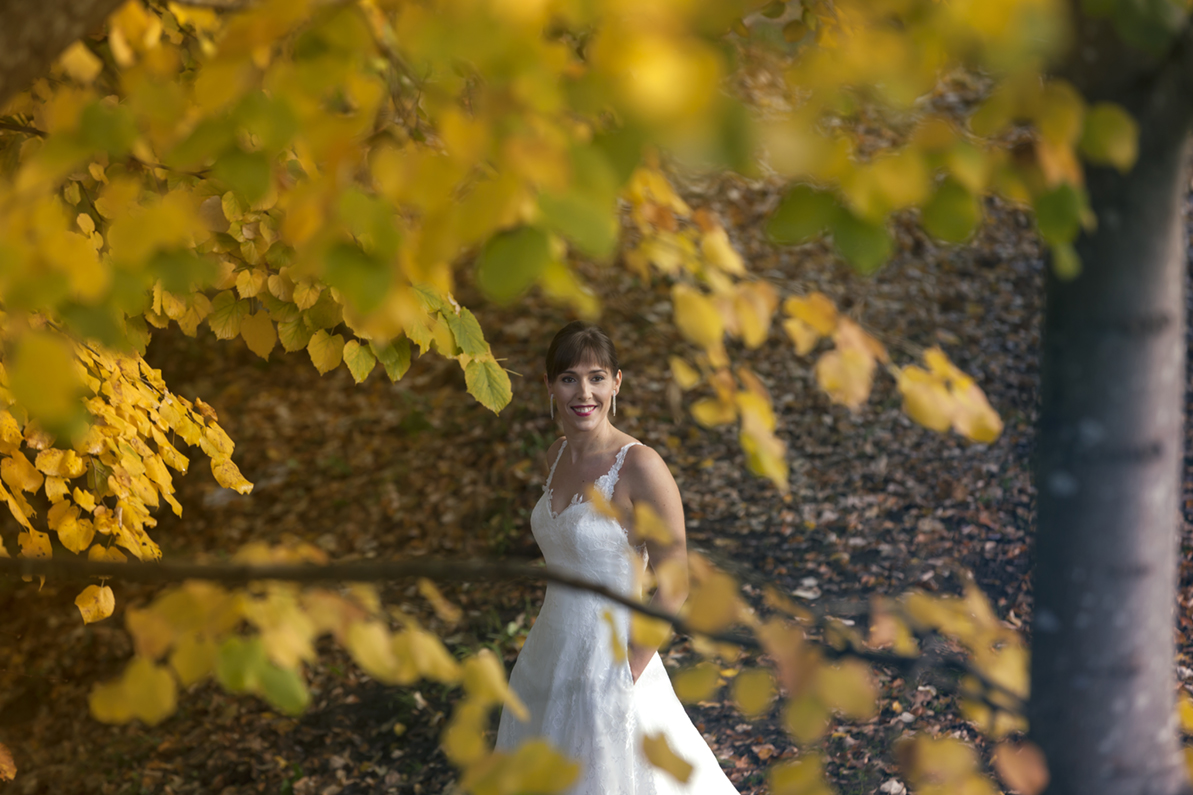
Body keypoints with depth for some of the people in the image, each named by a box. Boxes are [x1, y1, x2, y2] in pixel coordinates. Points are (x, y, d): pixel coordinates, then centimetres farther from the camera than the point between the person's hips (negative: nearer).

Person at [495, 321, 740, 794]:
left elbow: (673, 586, -17)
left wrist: (628, 672, -15)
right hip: (550, 650, 7)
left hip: (607, 662, -7)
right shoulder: (558, 456, 2)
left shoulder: (641, 467, -20)